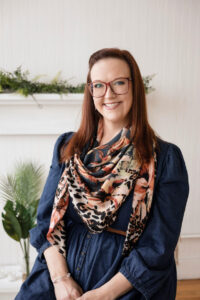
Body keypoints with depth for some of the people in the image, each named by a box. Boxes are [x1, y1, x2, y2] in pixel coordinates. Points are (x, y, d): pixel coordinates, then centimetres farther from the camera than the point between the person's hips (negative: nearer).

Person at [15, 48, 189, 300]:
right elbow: (46, 217, 3)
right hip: (58, 275, 3)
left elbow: (158, 249, -7)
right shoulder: (68, 147, 6)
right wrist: (60, 277, -10)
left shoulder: (165, 158, -5)